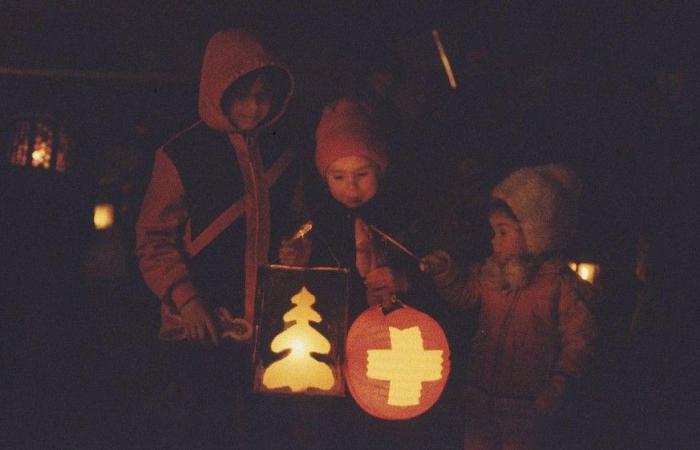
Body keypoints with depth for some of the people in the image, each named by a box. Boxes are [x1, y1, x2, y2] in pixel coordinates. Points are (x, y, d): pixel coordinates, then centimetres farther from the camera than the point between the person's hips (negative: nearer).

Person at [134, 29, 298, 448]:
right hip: (200, 330, -4)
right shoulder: (183, 154, -3)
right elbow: (154, 238, -4)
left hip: (266, 330, 4)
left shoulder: (279, 153, 11)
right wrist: (184, 298, -16)